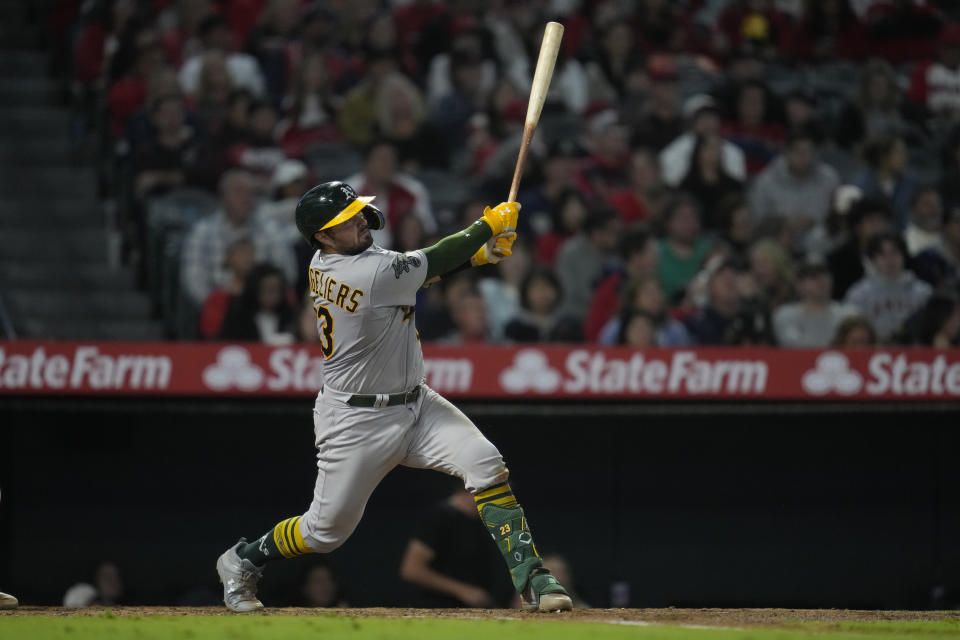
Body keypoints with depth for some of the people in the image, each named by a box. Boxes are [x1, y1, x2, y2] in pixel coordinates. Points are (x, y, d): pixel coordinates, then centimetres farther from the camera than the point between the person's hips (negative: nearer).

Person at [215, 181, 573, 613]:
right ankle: (242, 562, 34)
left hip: (414, 402, 8)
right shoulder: (366, 274, -27)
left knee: (485, 465, -11)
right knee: (327, 530, 6)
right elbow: (430, 262, -18)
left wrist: (477, 256, -10)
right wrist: (489, 225, -6)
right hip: (356, 421, -8)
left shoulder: (325, 264, -1)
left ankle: (530, 579, -11)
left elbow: (418, 270, 5)